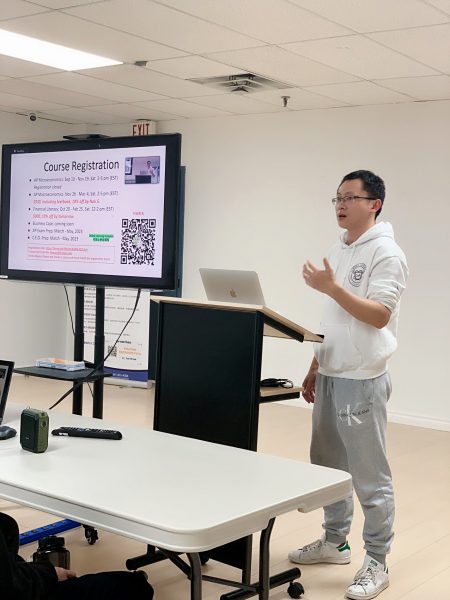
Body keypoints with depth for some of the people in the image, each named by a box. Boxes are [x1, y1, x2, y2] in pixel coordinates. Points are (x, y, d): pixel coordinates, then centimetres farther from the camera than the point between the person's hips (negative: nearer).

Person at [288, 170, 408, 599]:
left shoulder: (386, 254, -11)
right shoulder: (339, 252, 14)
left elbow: (379, 315, -19)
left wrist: (332, 287, -26)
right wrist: (314, 369, 17)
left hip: (362, 381, -8)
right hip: (330, 376, 9)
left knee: (370, 476, -1)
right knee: (328, 467, 17)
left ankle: (376, 563, 9)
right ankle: (334, 542, 31)